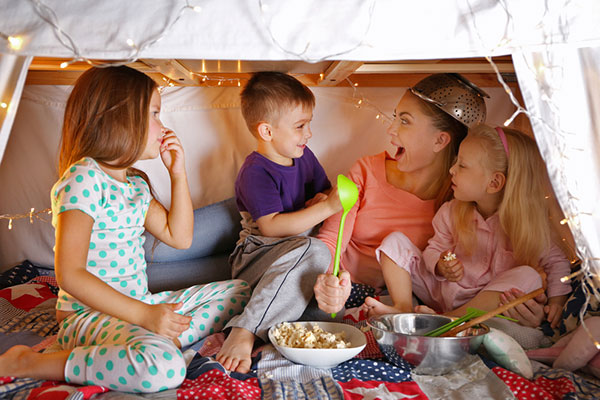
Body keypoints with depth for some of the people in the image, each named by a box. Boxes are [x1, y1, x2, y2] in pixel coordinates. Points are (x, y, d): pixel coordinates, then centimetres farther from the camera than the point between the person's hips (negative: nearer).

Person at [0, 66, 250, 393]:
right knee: (163, 368, -37)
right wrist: (144, 315, -26)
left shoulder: (135, 183, 12)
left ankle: (161, 340, -13)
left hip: (139, 305, 8)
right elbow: (69, 274, -22)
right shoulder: (83, 179, -16)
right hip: (88, 314, -8)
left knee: (239, 292, 7)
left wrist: (178, 174, 6)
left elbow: (179, 237, 13)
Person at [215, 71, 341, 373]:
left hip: (296, 252, 8)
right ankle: (244, 332, -42)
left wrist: (321, 199, -3)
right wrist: (327, 207, -30)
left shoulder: (304, 156, 10)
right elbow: (271, 226, -26)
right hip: (259, 255, -8)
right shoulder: (256, 172, -15)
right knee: (312, 251, -35)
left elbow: (325, 191, 23)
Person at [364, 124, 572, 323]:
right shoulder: (450, 213, -5)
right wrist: (439, 267, -18)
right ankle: (403, 308, -21)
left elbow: (557, 261, -3)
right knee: (395, 241, -5)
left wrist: (557, 299, -17)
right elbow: (434, 249, 5)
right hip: (442, 290, 3)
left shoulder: (526, 224, -13)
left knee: (528, 276, -32)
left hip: (485, 303, -3)